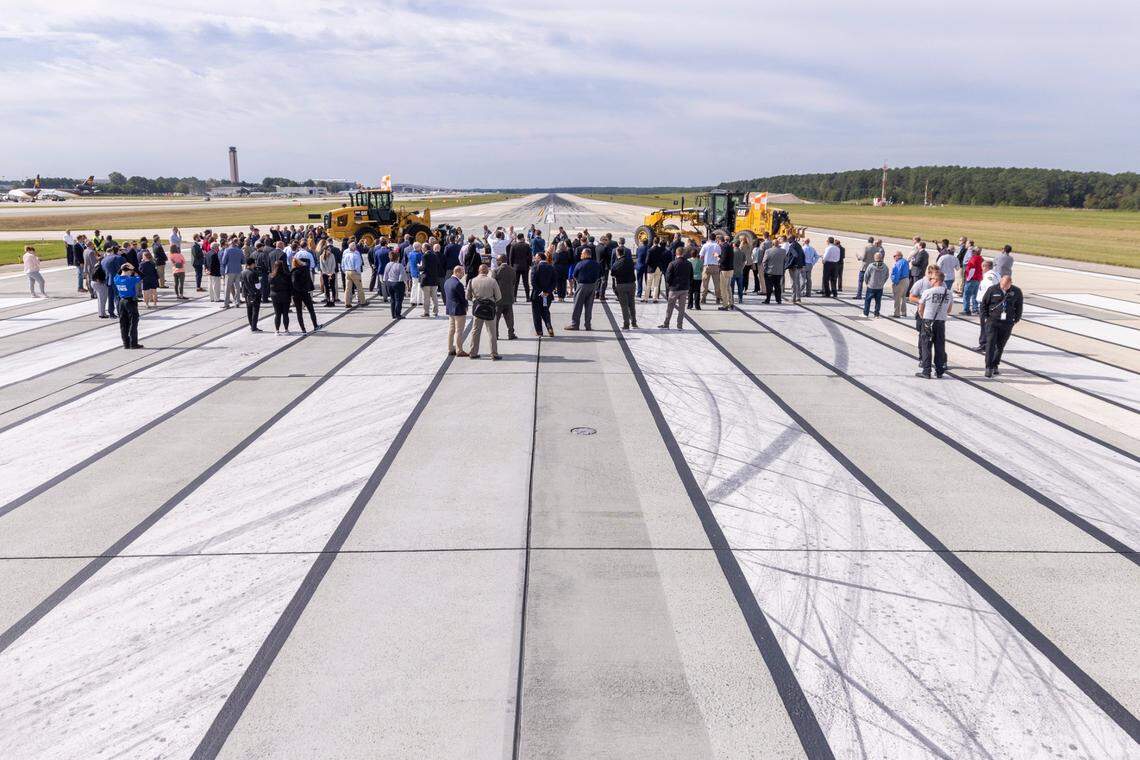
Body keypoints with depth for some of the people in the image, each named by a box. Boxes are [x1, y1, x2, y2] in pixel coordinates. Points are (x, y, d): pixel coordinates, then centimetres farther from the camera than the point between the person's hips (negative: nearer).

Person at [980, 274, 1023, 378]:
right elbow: (984, 303, 5)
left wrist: (1016, 319, 10)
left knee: (1000, 346, 9)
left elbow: (1019, 305, 14)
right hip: (992, 321, -2)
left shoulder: (1016, 291, 1)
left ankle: (995, 366, 21)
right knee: (990, 344, -9)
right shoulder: (992, 290, -5)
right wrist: (986, 317, -1)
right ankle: (989, 367, -8)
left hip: (1007, 323, 2)